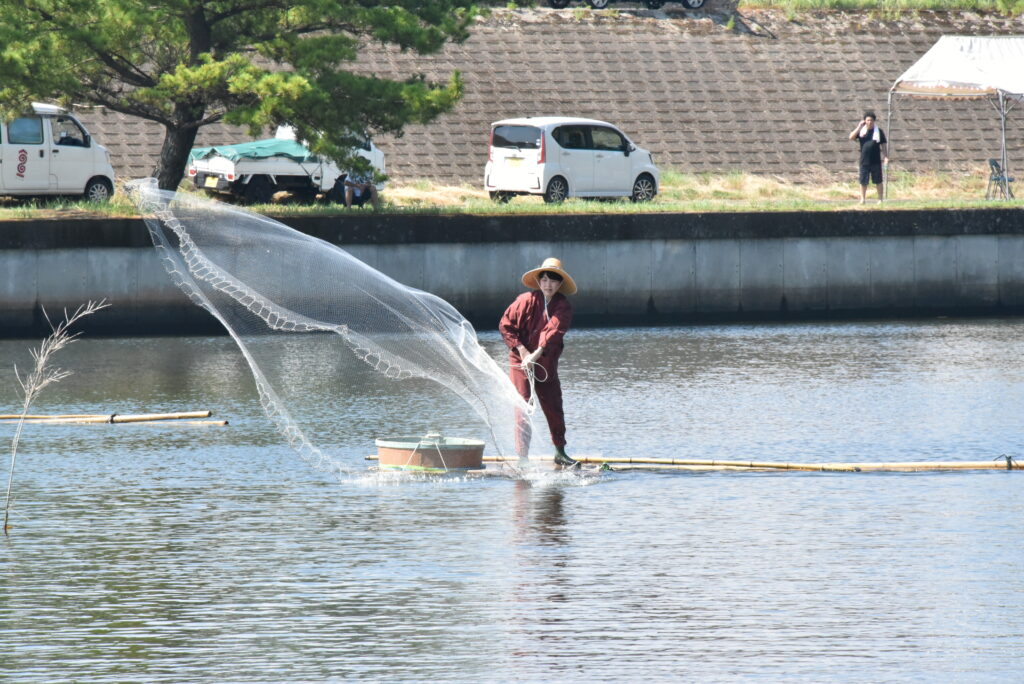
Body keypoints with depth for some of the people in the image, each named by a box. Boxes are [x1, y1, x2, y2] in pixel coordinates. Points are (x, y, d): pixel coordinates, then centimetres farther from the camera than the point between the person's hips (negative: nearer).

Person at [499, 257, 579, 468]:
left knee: (554, 407, 6)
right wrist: (521, 350, -15)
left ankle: (560, 452, 19)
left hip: (546, 363, 3)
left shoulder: (563, 307, -3)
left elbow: (553, 331, -17)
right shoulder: (526, 301, -6)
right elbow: (505, 325, -4)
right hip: (520, 362, -3)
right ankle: (522, 457, -6)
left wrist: (536, 354, -30)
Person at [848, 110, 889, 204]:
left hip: (876, 161, -1)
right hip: (864, 161, 1)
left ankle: (880, 199, 13)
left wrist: (886, 156, -4)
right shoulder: (861, 131, 4)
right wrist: (859, 126, -12)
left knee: (878, 181, 5)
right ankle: (862, 199, 13)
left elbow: (883, 145, 5)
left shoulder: (879, 131, 2)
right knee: (863, 181, 3)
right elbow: (851, 137, -9)